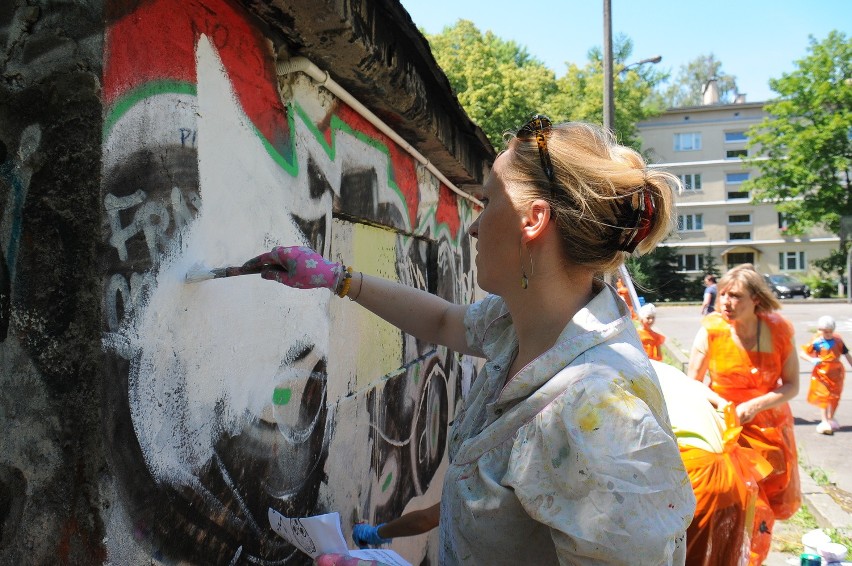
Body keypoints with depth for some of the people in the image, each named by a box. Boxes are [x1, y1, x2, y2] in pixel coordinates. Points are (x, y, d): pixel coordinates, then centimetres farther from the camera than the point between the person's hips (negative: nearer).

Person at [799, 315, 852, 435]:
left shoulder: (838, 340, -4)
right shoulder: (816, 342, -13)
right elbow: (802, 353, -14)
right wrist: (812, 360, -30)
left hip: (836, 372, 3)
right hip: (822, 373, -3)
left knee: (834, 397, 13)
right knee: (824, 397, -3)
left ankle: (831, 419, 33)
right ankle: (825, 421, 4)